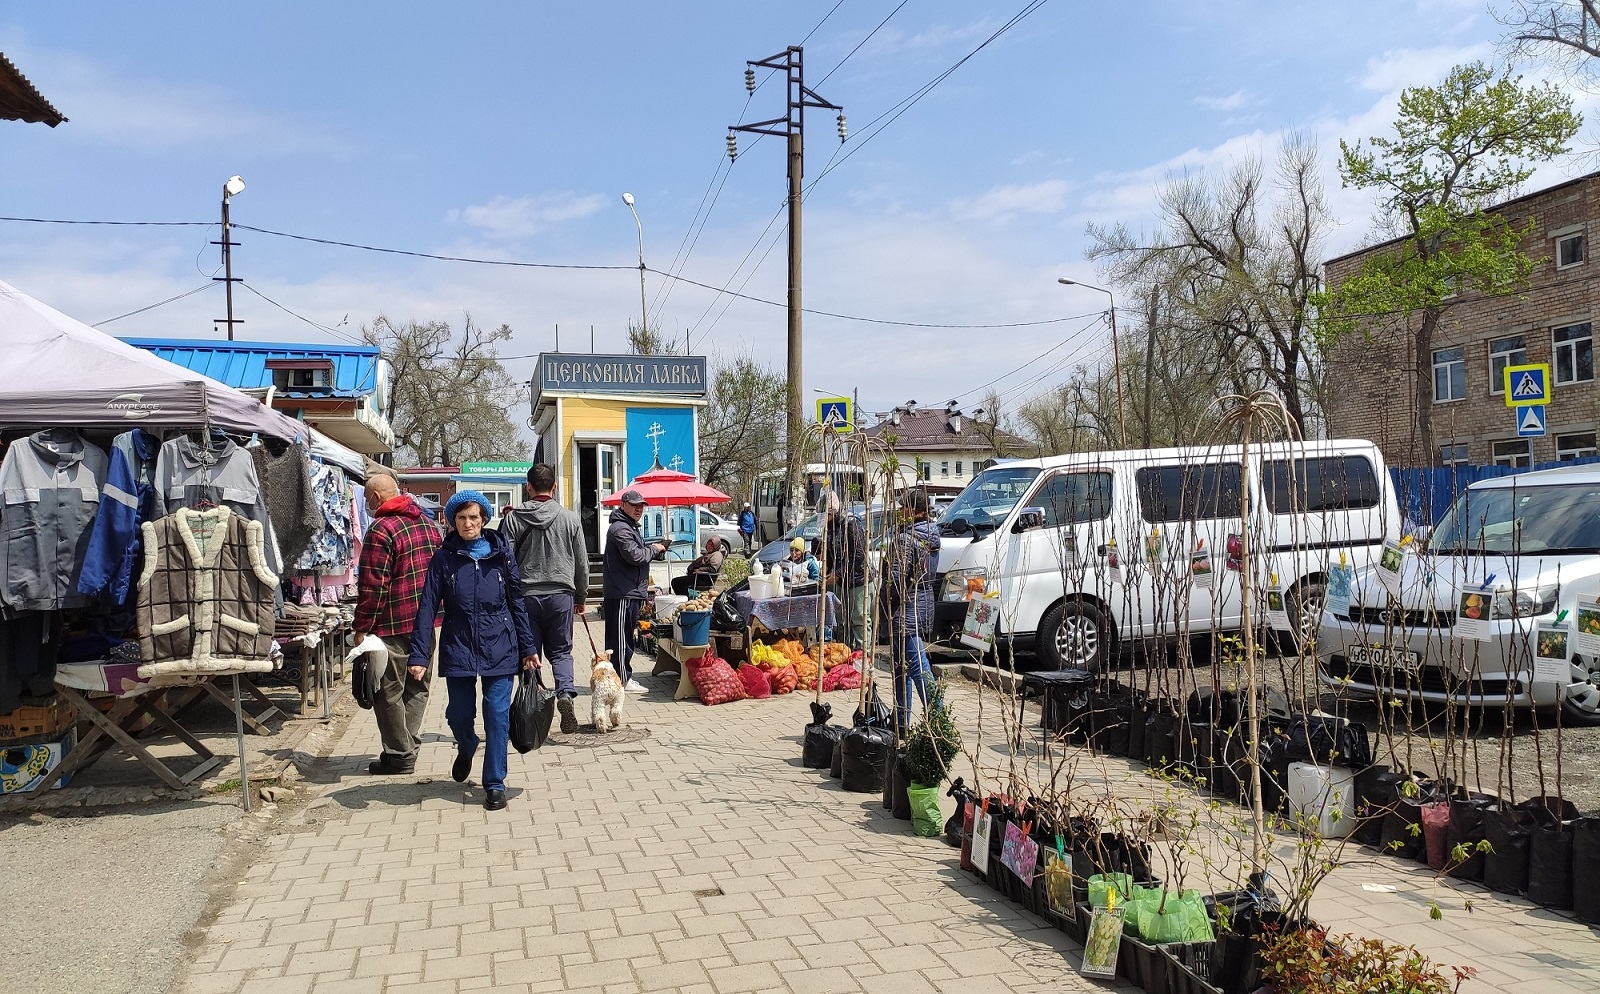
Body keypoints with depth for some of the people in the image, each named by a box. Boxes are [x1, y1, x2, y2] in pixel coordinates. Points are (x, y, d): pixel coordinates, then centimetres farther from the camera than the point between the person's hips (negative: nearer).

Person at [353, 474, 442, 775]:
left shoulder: (381, 529, -14)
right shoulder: (427, 523, 11)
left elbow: (372, 585, -17)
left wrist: (362, 627, -12)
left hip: (394, 625, -8)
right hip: (426, 622, 8)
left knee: (389, 692, 3)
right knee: (417, 687, 15)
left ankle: (398, 756, 9)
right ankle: (409, 747, 19)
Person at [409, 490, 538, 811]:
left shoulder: (501, 554, 2)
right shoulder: (444, 558, -1)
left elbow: (517, 602, 6)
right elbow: (428, 608, -3)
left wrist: (528, 647, 5)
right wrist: (419, 654, -10)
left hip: (499, 649, 0)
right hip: (458, 649, 0)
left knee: (497, 716, -2)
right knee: (458, 714, 7)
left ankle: (494, 784, 10)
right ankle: (466, 750, 42)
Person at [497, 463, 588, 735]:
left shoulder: (512, 519, -1)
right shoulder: (570, 519, 1)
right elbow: (582, 563, 7)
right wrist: (581, 597, 19)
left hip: (525, 596, 0)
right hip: (561, 594, 1)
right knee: (561, 651, 11)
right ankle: (565, 693, -13)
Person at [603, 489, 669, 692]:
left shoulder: (630, 527, 22)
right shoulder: (620, 529, -15)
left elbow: (639, 550, 24)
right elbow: (634, 555, -23)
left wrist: (656, 547, 7)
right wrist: (654, 549, -8)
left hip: (631, 592, 11)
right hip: (622, 594, -11)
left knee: (625, 637, 15)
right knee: (621, 638, -6)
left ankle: (624, 677, 23)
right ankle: (622, 681, -2)